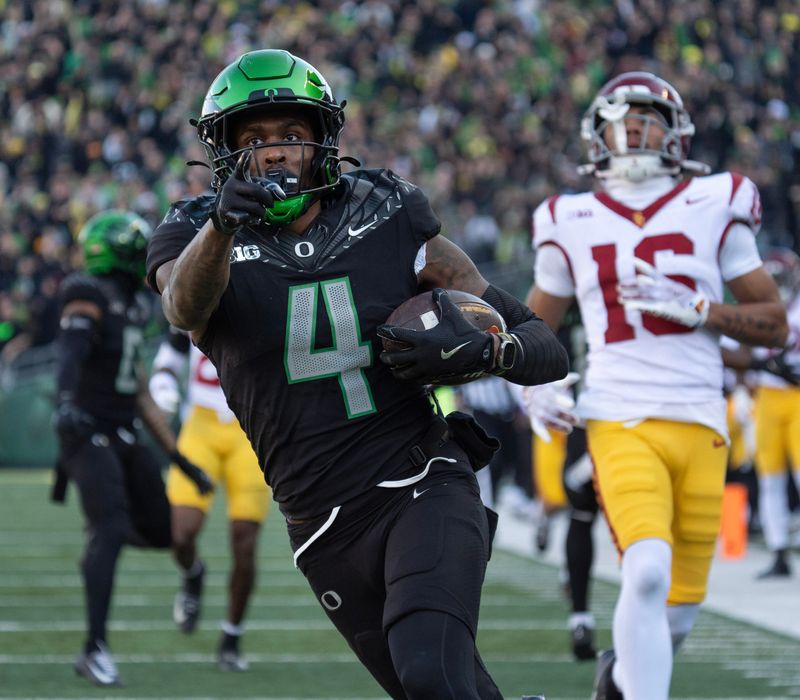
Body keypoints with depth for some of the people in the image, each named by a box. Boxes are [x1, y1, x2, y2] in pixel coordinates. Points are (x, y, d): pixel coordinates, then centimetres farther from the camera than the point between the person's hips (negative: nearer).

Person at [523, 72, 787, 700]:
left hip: (700, 425, 2)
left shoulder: (712, 209, 6)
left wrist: (693, 306, -9)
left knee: (678, 608, 6)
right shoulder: (573, 224, 8)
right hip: (621, 427, -1)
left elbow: (774, 325, 6)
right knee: (648, 573, -25)